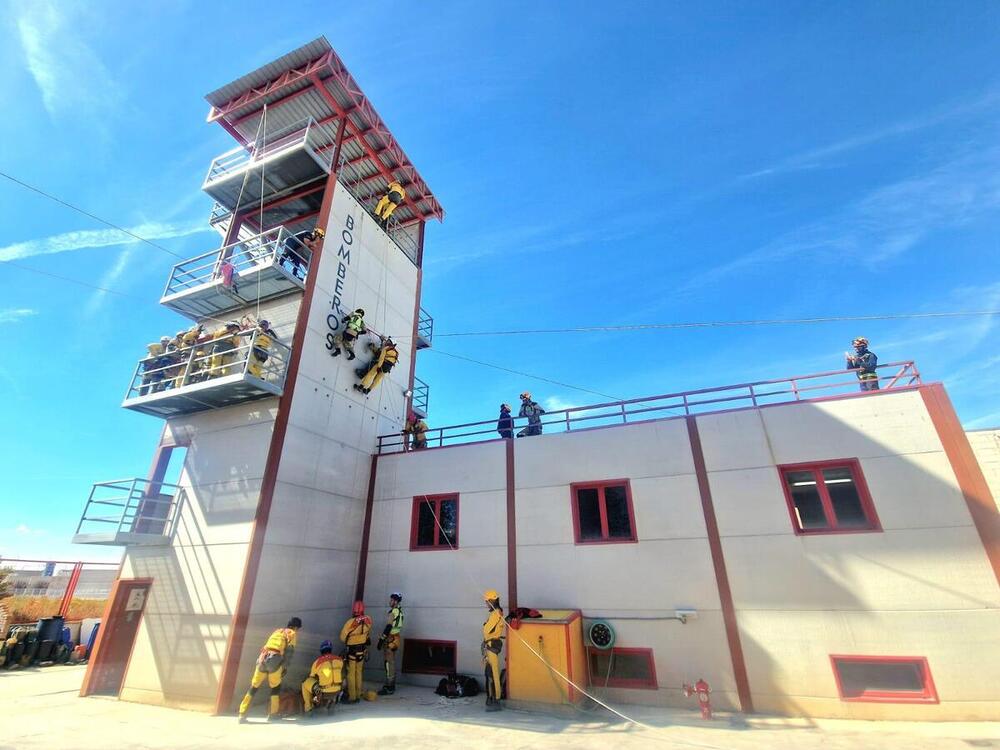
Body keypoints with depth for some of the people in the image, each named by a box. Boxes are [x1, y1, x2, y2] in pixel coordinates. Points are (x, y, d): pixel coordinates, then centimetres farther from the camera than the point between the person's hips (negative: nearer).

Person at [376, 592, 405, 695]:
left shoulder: (393, 612, -18)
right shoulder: (399, 611, 12)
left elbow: (388, 627, -22)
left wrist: (381, 640, -18)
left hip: (390, 639, -10)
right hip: (395, 638, 10)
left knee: (388, 663, -5)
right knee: (392, 663, 16)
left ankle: (389, 688, -1)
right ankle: (392, 685, 25)